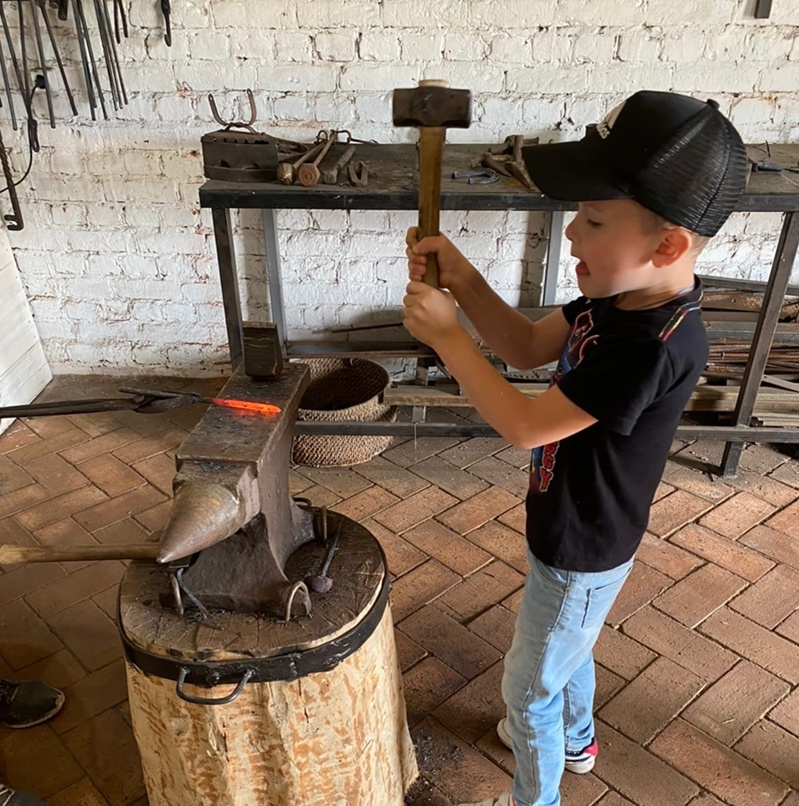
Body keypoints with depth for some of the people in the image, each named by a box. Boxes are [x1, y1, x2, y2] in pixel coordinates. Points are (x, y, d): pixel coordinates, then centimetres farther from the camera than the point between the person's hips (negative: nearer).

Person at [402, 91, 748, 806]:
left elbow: (524, 425, -32)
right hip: (571, 529, 9)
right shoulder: (623, 295, -10)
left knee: (529, 687, 15)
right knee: (566, 648, 33)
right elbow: (529, 347, 0)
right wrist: (466, 283, -16)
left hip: (582, 552, -9)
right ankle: (574, 739, 61)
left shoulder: (657, 346, -37)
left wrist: (445, 333, -25)